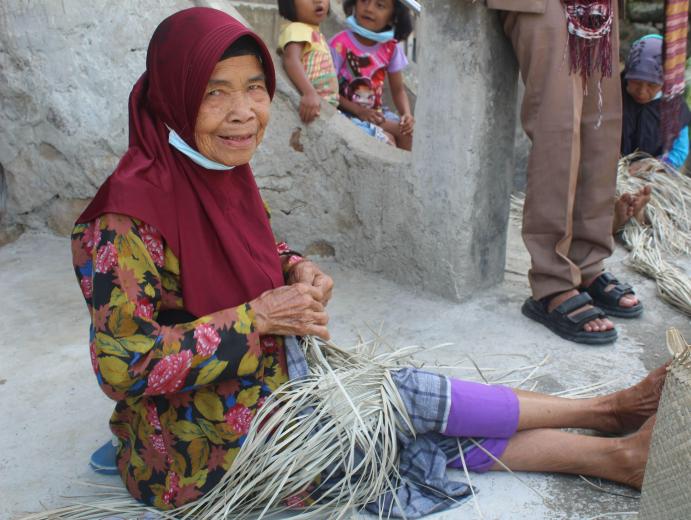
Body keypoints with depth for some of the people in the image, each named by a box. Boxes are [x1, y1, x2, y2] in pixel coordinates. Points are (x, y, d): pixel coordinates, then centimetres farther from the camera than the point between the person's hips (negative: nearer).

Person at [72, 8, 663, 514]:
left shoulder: (226, 171, -2)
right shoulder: (131, 208, -26)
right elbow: (123, 367, -28)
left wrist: (295, 270, -6)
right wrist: (259, 316, -26)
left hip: (269, 382, 7)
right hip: (202, 452, -7)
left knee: (434, 429, 0)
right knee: (405, 396, -7)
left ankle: (613, 454, 15)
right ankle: (604, 408, 13)